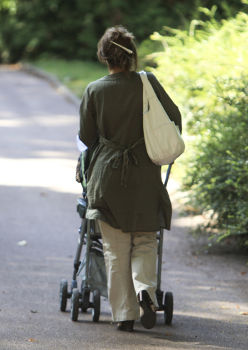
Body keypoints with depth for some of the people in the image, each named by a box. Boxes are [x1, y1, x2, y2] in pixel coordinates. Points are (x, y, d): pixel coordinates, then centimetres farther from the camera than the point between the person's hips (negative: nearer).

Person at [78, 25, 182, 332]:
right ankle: (145, 289, -15)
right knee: (145, 242, 12)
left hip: (107, 175, 0)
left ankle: (123, 314, 4)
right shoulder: (148, 83, -4)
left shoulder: (94, 91, -4)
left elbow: (87, 137, 4)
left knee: (115, 249, 7)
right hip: (145, 175, 0)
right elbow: (174, 117, 5)